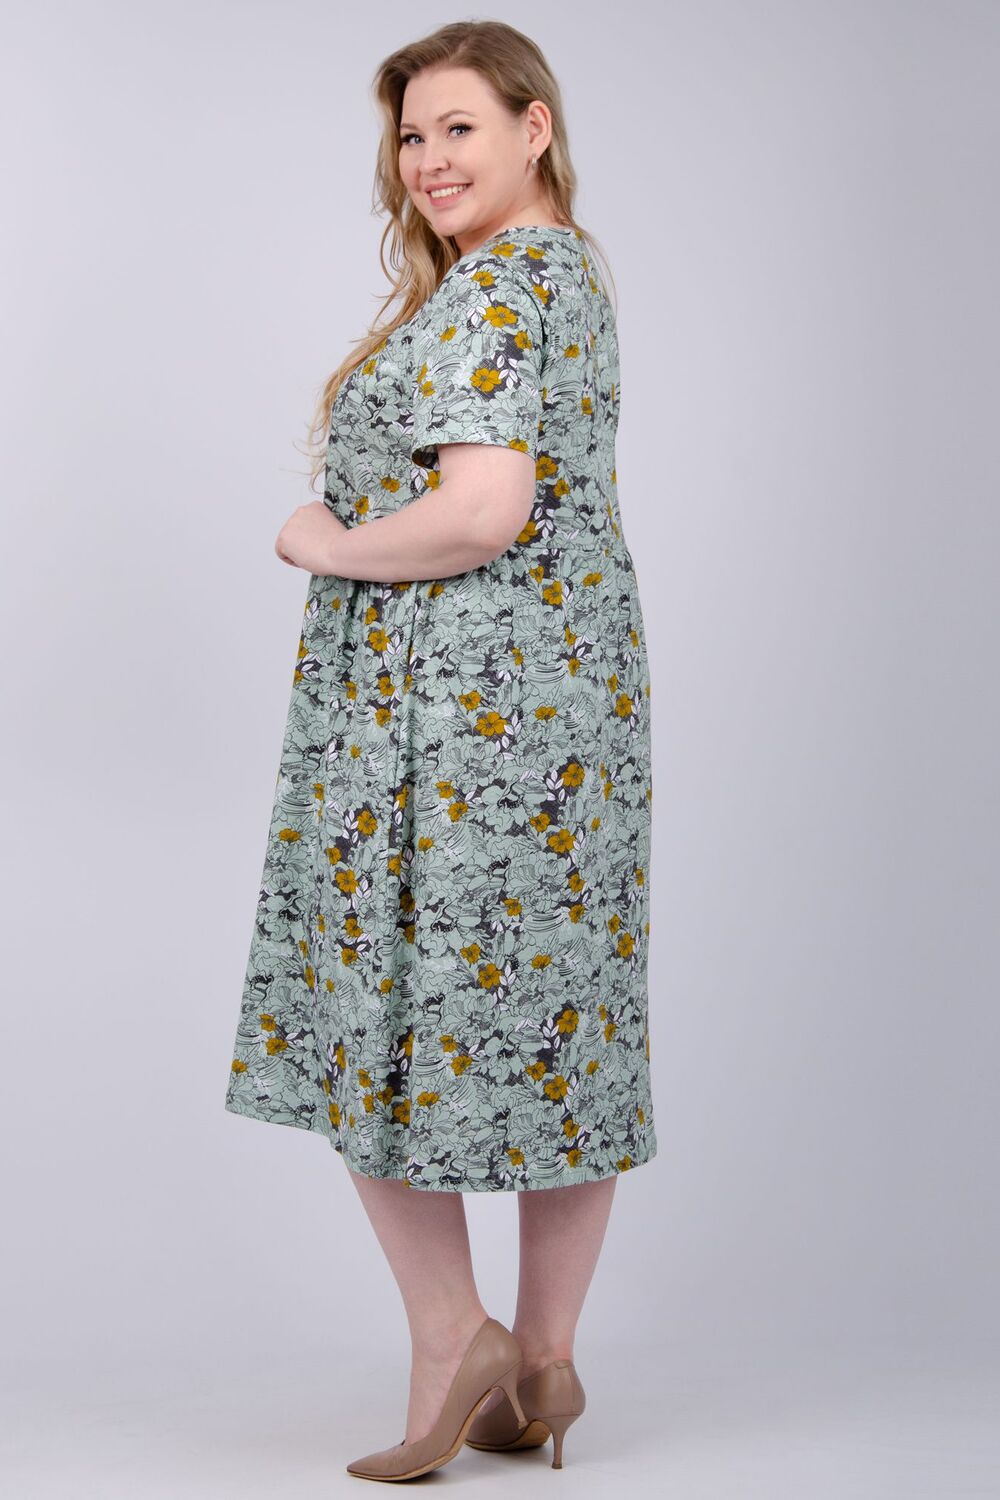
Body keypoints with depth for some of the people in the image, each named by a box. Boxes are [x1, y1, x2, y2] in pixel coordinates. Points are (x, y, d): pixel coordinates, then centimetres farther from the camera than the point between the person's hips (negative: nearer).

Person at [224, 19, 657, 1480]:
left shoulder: (483, 293, -15)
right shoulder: (574, 272, 16)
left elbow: (483, 514, -27)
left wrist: (322, 542, -12)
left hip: (451, 699, -10)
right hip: (577, 686, 10)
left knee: (378, 1015, 2)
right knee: (560, 1007, 10)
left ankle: (453, 1338, 4)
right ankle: (544, 1361, 19)